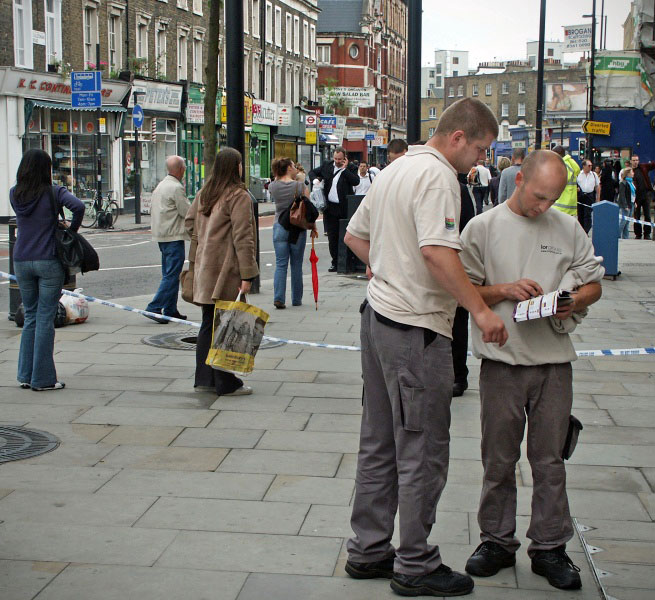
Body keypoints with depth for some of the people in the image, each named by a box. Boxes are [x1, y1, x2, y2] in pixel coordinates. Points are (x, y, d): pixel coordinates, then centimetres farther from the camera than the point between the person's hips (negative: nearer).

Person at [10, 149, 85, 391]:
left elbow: (25, 219, 11)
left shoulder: (14, 194, 5)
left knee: (30, 317, 15)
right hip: (48, 261, -4)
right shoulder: (53, 192, -9)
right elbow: (78, 206, -22)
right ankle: (42, 379, 4)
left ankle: (26, 375, 16)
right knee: (45, 319, 1)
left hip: (21, 261, 4)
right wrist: (72, 229, -7)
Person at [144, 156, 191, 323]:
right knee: (172, 275, -9)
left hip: (160, 235, 10)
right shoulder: (176, 187, -15)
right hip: (173, 236, -10)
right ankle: (154, 308, -13)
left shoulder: (160, 186, 15)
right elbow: (187, 212, -13)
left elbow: (152, 209, 20)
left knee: (169, 274, 14)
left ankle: (170, 310, 17)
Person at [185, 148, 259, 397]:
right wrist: (247, 275, -16)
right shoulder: (239, 196, -13)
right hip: (226, 271, -8)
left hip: (205, 268, 8)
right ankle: (225, 383, 4)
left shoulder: (204, 193, 11)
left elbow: (189, 222, 18)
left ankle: (204, 377, 21)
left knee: (209, 323, 15)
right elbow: (243, 238, -16)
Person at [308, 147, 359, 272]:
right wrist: (315, 180, -2)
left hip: (345, 209, -3)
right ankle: (335, 262, 14)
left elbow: (356, 181, -17)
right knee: (332, 237, 6)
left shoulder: (350, 168, -1)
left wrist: (344, 168, -14)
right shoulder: (327, 166, 9)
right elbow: (312, 172, 19)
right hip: (330, 208, 3)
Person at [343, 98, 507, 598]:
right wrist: (480, 309, -24)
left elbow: (355, 235, 23)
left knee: (380, 443, 16)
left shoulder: (396, 169, 15)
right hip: (416, 326, -10)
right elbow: (437, 251, -28)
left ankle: (368, 550, 26)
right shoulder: (437, 176, -16)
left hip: (379, 314, 10)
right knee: (423, 450, 0)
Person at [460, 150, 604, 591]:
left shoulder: (568, 229, 6)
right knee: (499, 458, 8)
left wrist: (574, 301, -9)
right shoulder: (484, 227, 2)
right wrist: (505, 290, -14)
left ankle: (549, 547, 17)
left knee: (550, 458, 6)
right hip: (502, 359, -1)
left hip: (554, 359, 1)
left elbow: (594, 283, 12)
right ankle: (497, 541, 22)